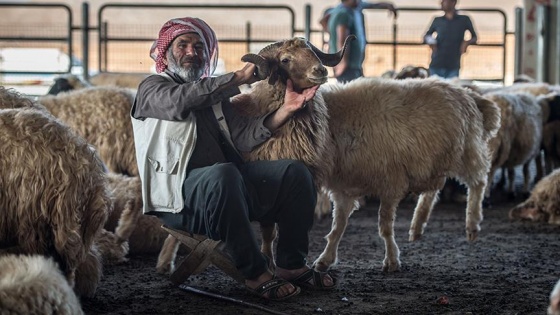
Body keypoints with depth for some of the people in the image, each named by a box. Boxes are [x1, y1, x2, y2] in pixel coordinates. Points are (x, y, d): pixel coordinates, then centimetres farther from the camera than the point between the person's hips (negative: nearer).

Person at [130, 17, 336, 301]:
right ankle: (256, 273, -27)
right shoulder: (152, 88, 10)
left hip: (228, 183, 7)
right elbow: (182, 100, -16)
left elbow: (244, 139, 11)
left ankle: (291, 265, -1)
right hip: (180, 193, -7)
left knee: (295, 171, -9)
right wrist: (238, 78, -12)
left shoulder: (214, 93, 27)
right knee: (223, 174, -38)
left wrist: (286, 110, -4)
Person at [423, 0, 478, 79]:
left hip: (453, 66, -1)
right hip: (436, 64, 1)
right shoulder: (437, 21, 9)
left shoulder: (464, 20, 5)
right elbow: (426, 36, 18)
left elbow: (474, 37, 15)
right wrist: (430, 41, -5)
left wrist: (467, 43, -7)